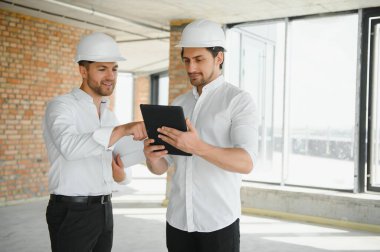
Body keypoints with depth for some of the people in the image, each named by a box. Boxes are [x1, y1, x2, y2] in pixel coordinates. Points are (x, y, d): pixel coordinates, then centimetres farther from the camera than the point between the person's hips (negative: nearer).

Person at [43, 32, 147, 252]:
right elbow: (70, 147, -32)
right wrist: (123, 130, -40)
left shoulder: (109, 115, 13)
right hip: (72, 212, -7)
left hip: (104, 210, 7)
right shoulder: (61, 106, -10)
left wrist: (121, 174, -8)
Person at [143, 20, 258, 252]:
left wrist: (198, 147, -35)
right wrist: (151, 155, -16)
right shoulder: (178, 105, 10)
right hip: (178, 219, 5)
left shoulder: (240, 101, -6)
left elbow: (246, 163, -20)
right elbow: (161, 167, 8)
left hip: (219, 221, -5)